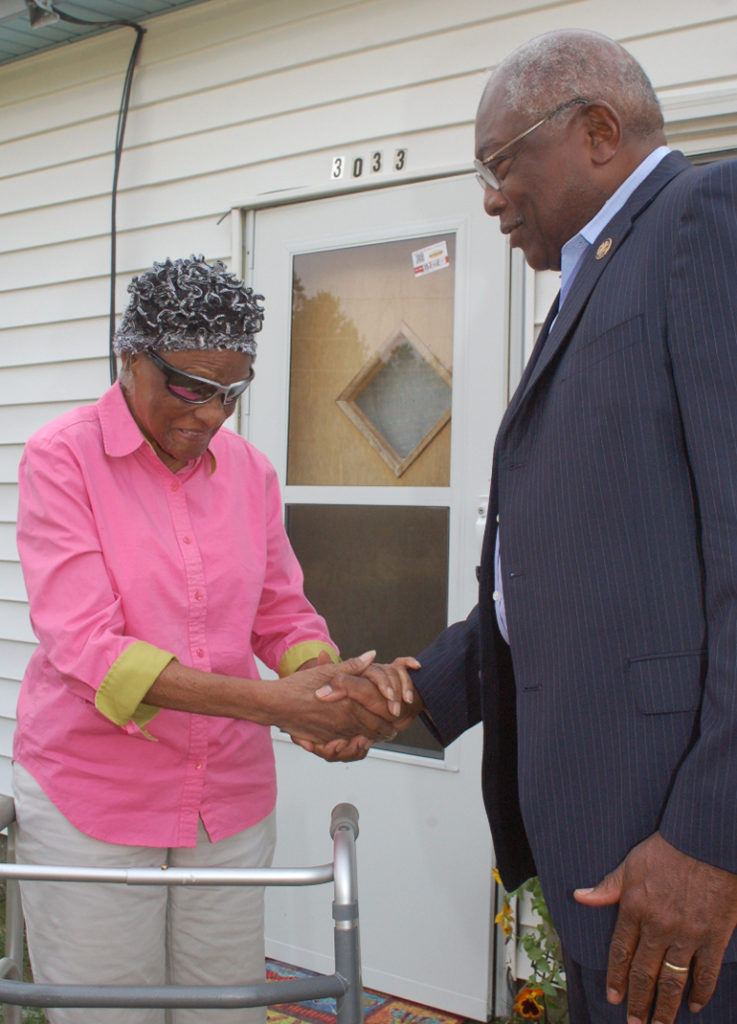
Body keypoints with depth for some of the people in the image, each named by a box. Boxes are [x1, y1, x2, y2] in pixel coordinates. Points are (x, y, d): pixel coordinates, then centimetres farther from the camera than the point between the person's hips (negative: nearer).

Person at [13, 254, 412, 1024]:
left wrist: (336, 687, -13)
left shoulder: (249, 471, 5)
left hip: (230, 796, 4)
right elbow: (85, 645, -19)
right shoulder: (62, 458, -10)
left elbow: (284, 614, 11)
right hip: (93, 796, -4)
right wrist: (270, 704, -28)